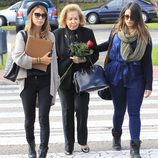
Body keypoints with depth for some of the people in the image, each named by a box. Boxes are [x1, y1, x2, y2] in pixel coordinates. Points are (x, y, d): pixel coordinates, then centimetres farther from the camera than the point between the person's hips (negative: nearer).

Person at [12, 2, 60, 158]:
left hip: (46, 82, 1)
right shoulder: (22, 35, 0)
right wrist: (39, 59, -14)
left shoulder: (50, 36, 7)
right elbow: (18, 58, -12)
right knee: (29, 118, 10)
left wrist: (56, 80, 6)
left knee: (44, 117, -3)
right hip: (28, 81, -1)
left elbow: (53, 60, 9)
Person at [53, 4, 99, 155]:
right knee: (67, 111, 6)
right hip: (64, 78, 1)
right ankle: (69, 144, 17)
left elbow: (95, 54, 1)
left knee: (81, 109, -1)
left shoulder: (87, 33, -2)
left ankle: (83, 141, 18)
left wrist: (84, 59, -19)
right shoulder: (57, 34, 0)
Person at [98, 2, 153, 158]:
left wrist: (149, 84, -6)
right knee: (119, 109, 15)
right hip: (116, 76, 2)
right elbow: (109, 44, 19)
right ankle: (116, 136, 39)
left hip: (135, 78, -2)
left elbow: (147, 62, -5)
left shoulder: (144, 36, -7)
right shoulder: (116, 30, -3)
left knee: (134, 112, -1)